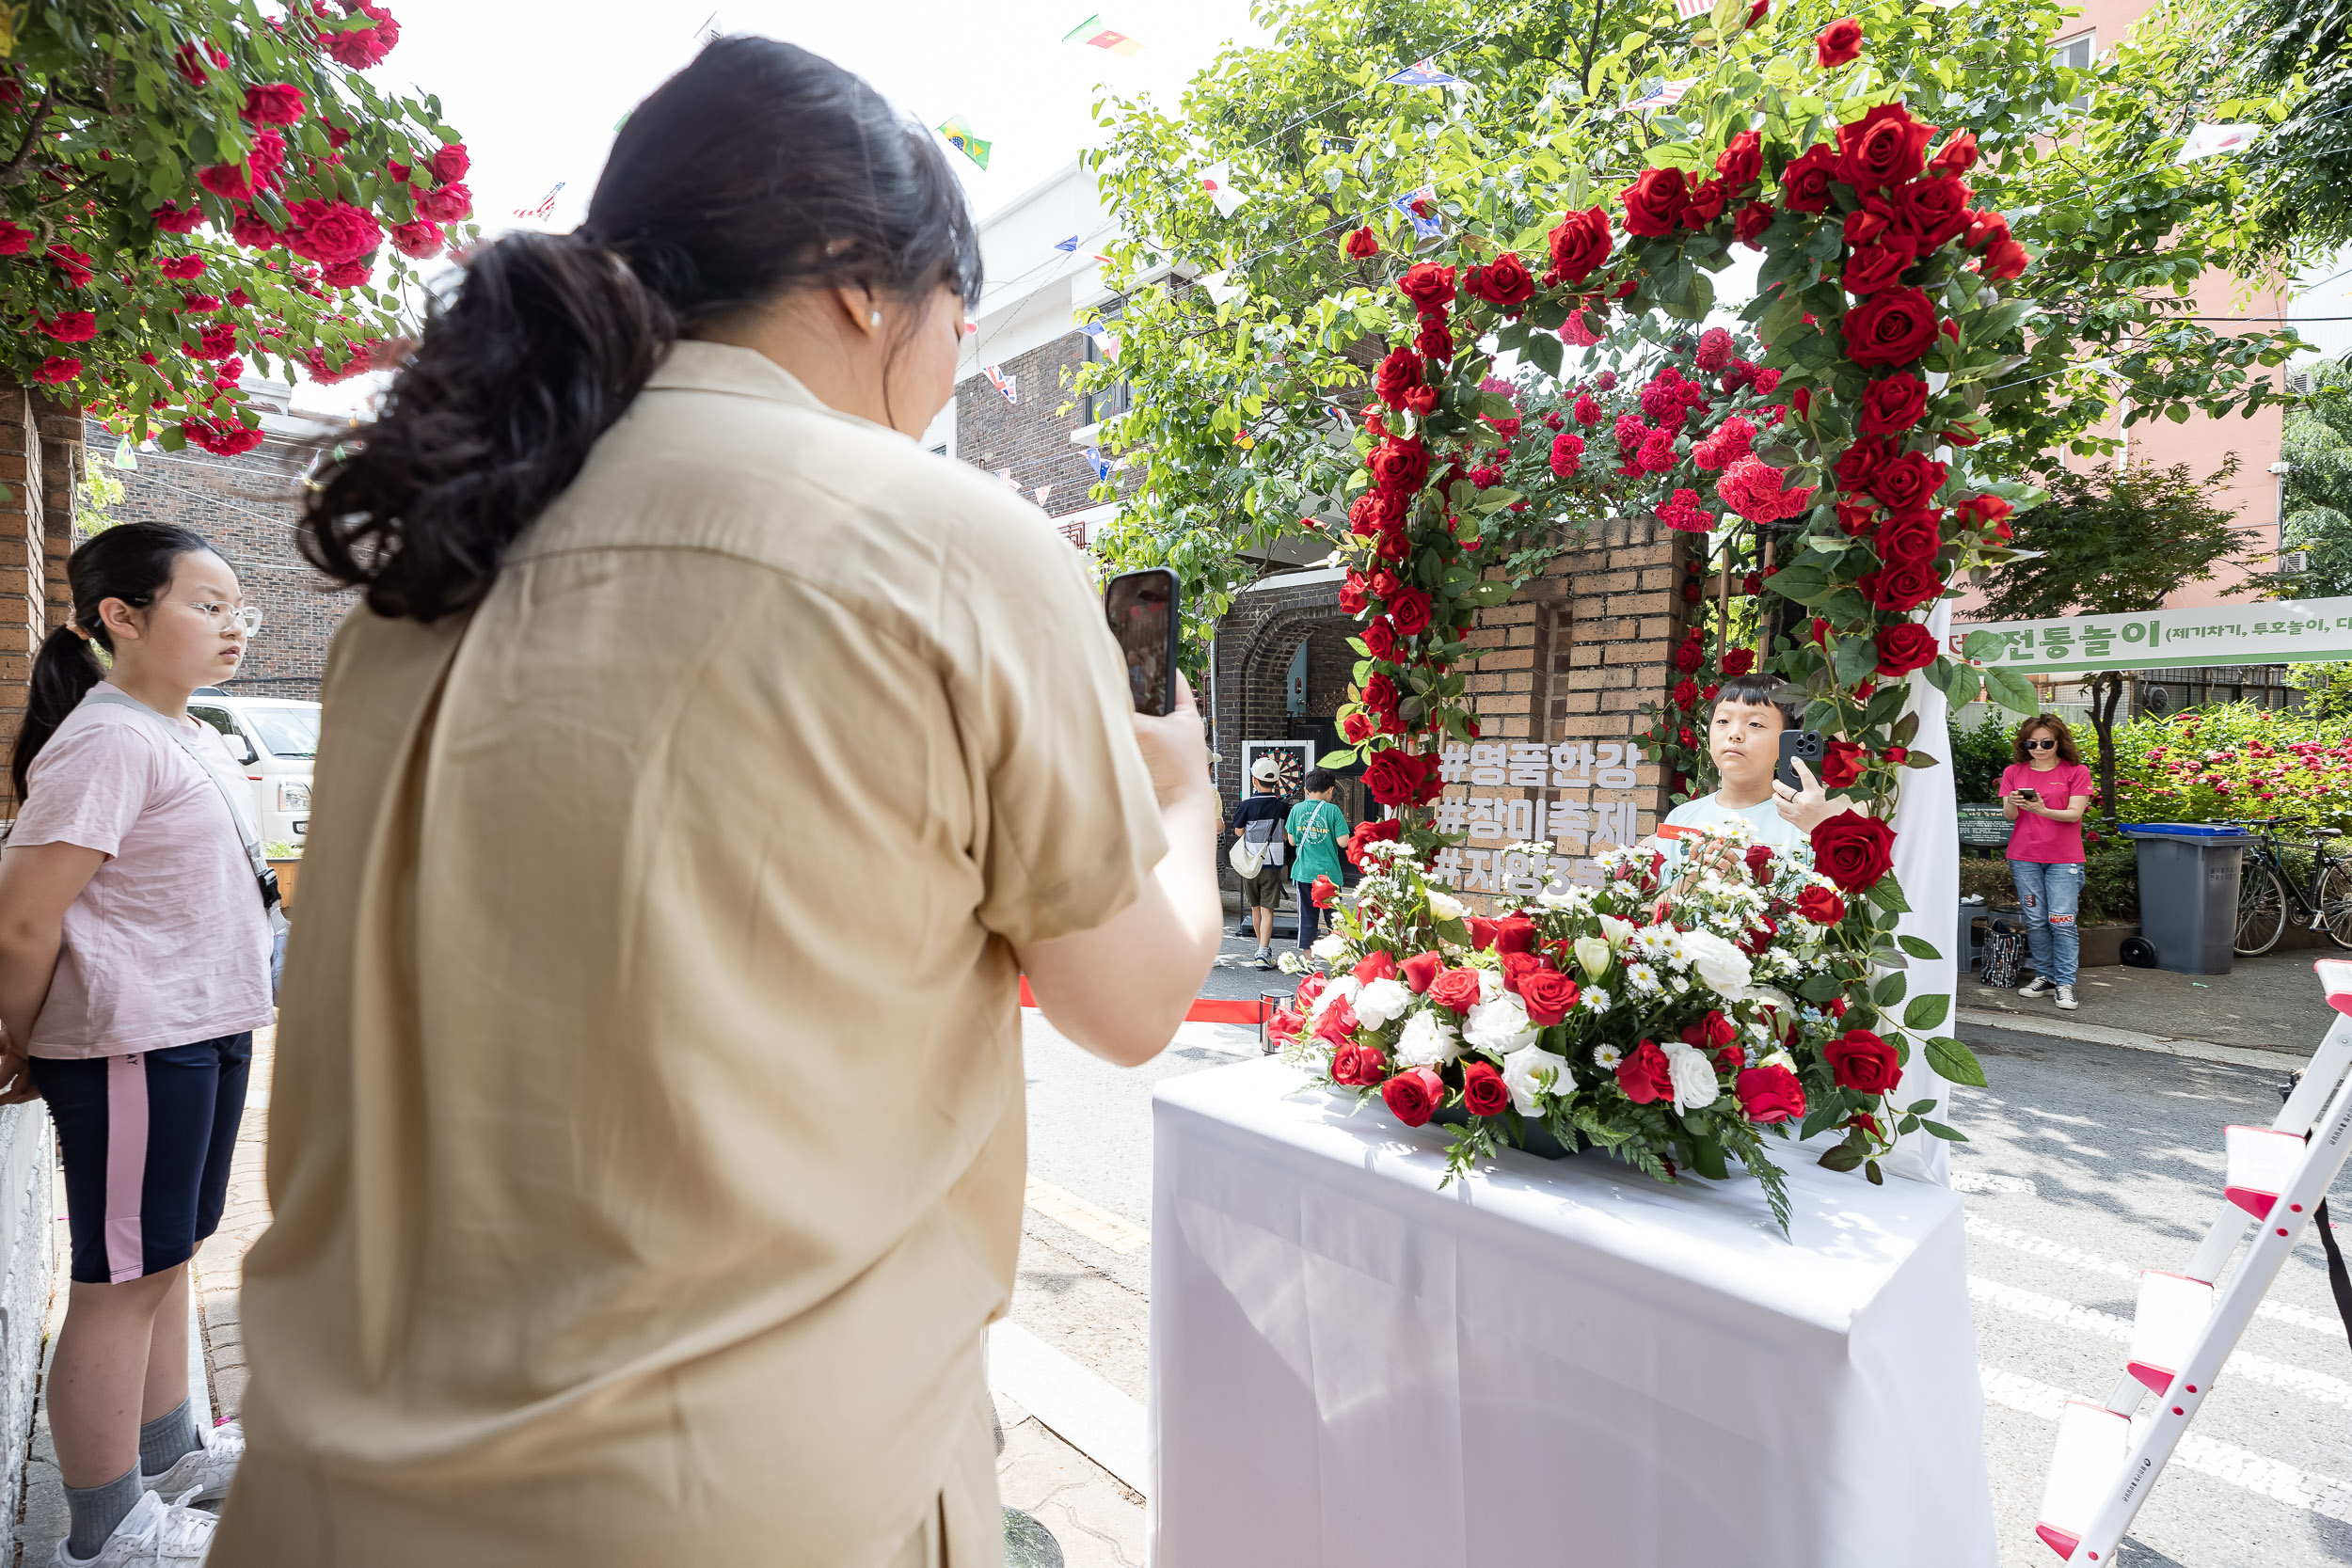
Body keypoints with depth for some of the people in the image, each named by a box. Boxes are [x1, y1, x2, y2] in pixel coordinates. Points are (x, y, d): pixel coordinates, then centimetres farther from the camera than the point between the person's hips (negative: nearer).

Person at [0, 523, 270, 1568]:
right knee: (122, 1279, 4)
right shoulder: (109, 741, -17)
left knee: (167, 1255, 21)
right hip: (132, 1046, -9)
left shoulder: (191, 735, 12)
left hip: (206, 1029, 9)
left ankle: (168, 1453, 38)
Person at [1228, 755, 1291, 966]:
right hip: (1271, 863, -1)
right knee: (1267, 909, -1)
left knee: (1255, 908, 16)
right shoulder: (1280, 805, -5)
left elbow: (1238, 831, -1)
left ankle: (1263, 947, 30)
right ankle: (1263, 952, -14)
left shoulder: (1246, 804, -9)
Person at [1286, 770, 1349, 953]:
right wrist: (1342, 822, 6)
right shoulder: (1333, 810, -8)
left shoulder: (1296, 809, 1)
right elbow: (1342, 842, -11)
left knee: (1307, 917, 8)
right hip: (1329, 871, -2)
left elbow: (1292, 841, 7)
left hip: (1304, 871, 2)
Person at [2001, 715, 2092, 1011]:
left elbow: (2075, 813, -7)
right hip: (2024, 857, 2)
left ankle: (2065, 984, -2)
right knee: (2036, 921, 4)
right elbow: (2009, 816, 3)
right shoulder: (2014, 772, 8)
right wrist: (2012, 805, -21)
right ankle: (2045, 976, 15)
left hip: (2064, 858, -2)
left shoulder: (2076, 772, 2)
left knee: (2062, 920, -7)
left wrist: (2043, 810, -25)